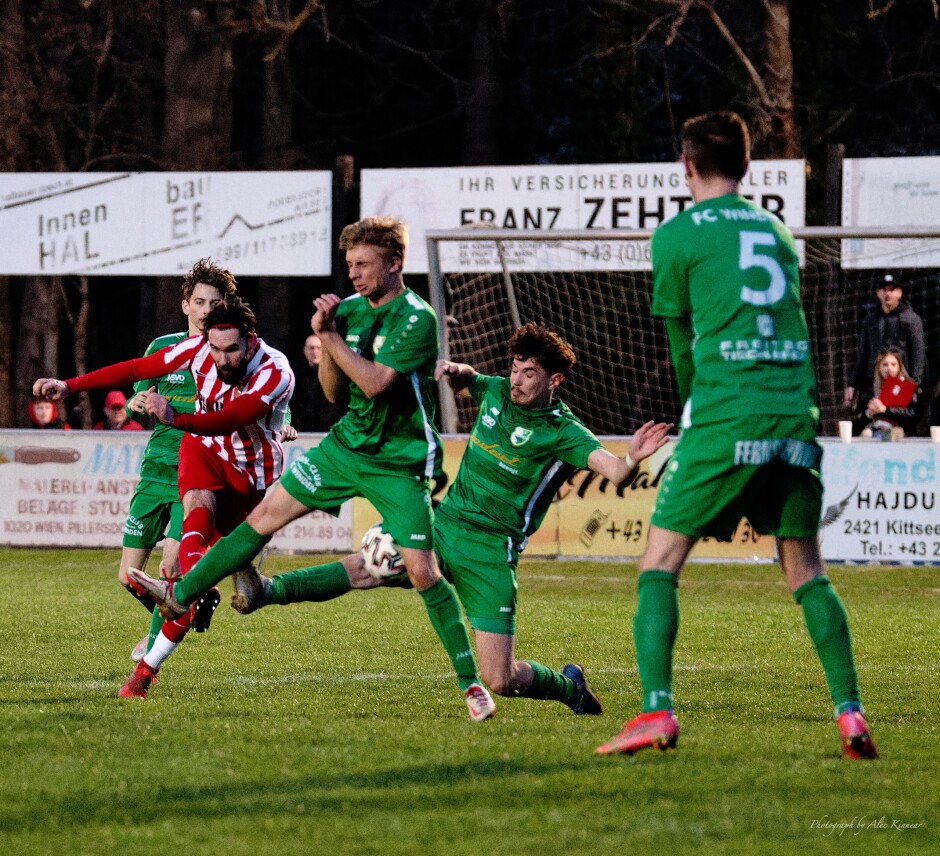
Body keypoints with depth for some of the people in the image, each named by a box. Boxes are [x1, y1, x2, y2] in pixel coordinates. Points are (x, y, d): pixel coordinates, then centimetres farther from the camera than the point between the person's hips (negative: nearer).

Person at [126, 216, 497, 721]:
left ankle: (470, 682, -3)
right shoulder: (349, 310, 3)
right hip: (347, 445, 6)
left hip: (399, 462, -6)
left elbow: (375, 382, -26)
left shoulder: (417, 319, -18)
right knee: (266, 514, 5)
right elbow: (335, 392, 4)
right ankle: (181, 594, 17)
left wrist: (332, 339, -19)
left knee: (422, 570, -12)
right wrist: (325, 340, -11)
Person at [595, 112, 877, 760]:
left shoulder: (679, 234, 4)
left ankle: (657, 711, -12)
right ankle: (850, 712, 1)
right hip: (796, 412, 5)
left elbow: (681, 339, 11)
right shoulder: (780, 233, 19)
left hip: (726, 416, -5)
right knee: (806, 569, 13)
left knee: (660, 563, 2)